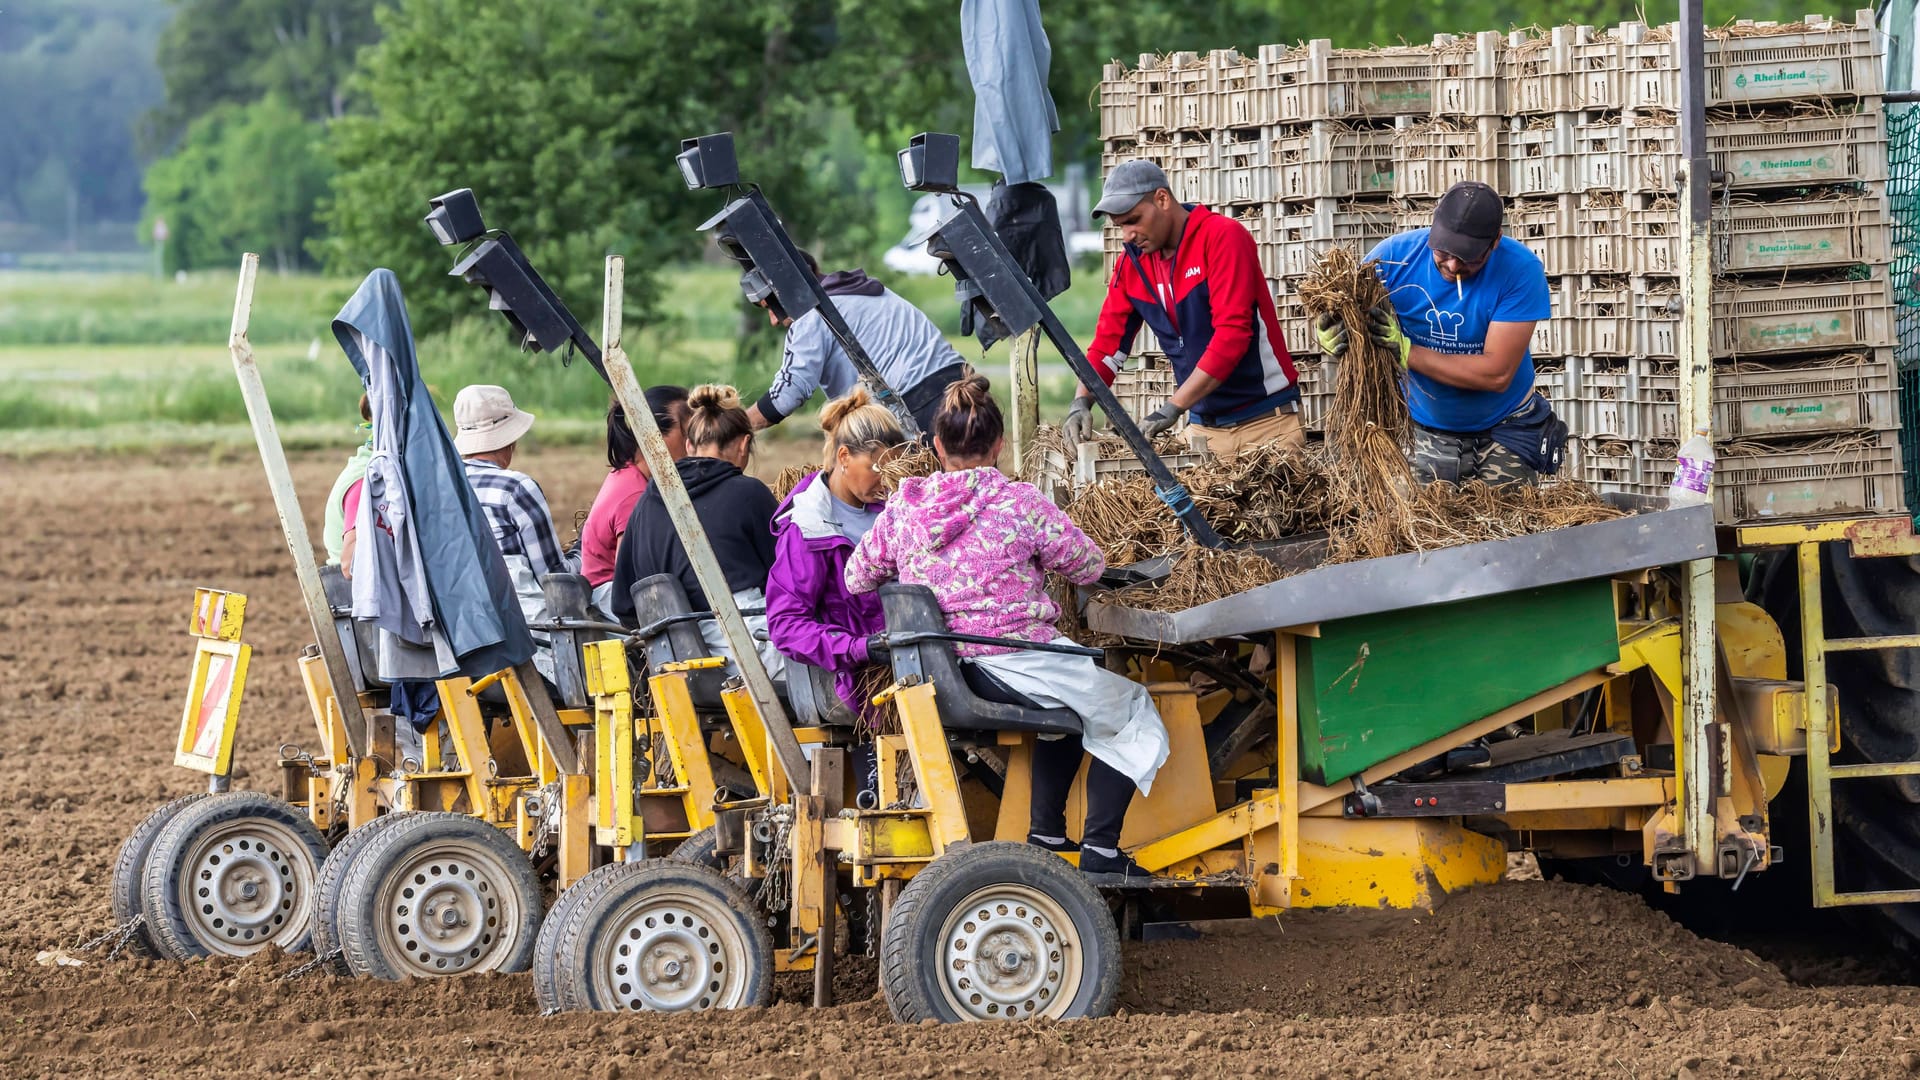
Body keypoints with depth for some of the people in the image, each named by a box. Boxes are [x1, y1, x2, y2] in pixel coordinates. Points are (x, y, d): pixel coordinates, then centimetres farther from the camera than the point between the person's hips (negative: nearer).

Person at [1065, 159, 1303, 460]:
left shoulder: (1223, 237, -14)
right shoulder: (1132, 263, 7)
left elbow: (1232, 333, -22)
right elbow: (1108, 342, 10)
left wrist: (1173, 409, -25)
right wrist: (1082, 401, -11)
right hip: (1204, 425, 5)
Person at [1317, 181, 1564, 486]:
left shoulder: (1521, 270, -22)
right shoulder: (1394, 256, -15)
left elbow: (1497, 374, -25)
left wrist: (1405, 351, -31)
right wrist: (1327, 336, -36)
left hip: (1502, 434, -2)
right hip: (1427, 435, 2)